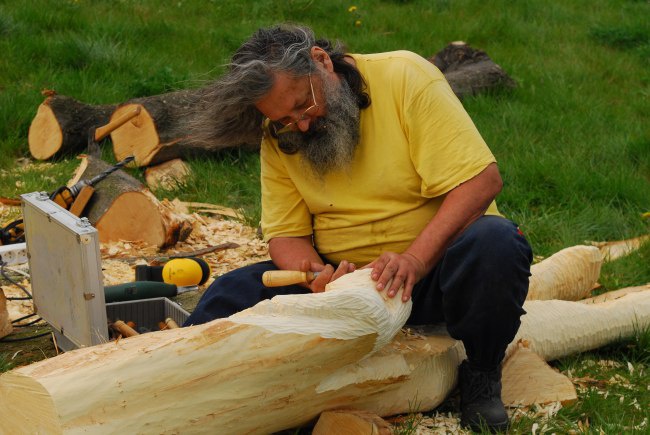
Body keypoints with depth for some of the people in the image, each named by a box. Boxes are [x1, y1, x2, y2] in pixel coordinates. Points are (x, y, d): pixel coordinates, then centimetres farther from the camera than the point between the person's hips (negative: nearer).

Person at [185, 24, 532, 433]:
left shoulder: (404, 77, -15)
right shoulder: (280, 137, -1)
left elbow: (481, 180, -21)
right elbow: (286, 234, 0)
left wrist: (414, 260, -33)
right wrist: (317, 275, -24)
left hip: (433, 263, -2)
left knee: (495, 243, -34)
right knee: (231, 295, -18)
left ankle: (482, 375, -10)